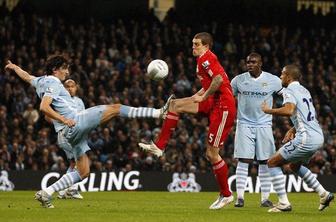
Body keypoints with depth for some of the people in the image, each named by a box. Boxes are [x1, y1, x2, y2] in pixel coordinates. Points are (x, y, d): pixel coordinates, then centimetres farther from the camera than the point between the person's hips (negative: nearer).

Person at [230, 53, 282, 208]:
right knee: (243, 161, -6)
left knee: (265, 162, 0)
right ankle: (240, 197, -5)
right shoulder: (238, 80, 1)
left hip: (264, 125, 0)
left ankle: (265, 198, 5)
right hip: (244, 124, 0)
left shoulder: (273, 81, -1)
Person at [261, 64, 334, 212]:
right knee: (294, 165, 30)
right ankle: (323, 194, 24)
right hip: (318, 136, 9)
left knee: (273, 162, 1)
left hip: (306, 139, -9)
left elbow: (289, 110, -28)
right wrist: (293, 130, 24)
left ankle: (283, 203, -6)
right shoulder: (304, 91, 20)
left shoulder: (289, 91, -8)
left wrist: (268, 110, -15)